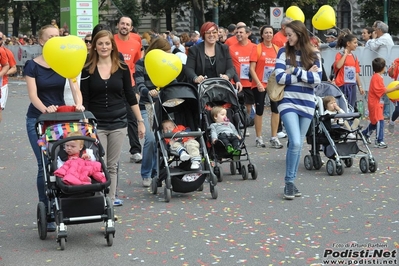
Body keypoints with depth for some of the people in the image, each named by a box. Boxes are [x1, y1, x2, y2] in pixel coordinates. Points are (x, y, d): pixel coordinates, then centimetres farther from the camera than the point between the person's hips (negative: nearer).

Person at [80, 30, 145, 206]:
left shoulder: (122, 68, 2)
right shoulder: (88, 70, -1)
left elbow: (130, 96, 6)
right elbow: (84, 100, 0)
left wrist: (140, 121, 4)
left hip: (118, 123, 1)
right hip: (96, 124, -1)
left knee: (112, 165, 8)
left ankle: (111, 197, 17)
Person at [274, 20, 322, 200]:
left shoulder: (314, 55, 5)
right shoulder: (284, 52, 0)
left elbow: (317, 80, -7)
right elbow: (280, 78, -10)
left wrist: (295, 71, -12)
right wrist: (306, 74, -9)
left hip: (307, 104, 3)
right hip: (288, 102, -3)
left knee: (298, 145, 8)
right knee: (295, 143, -16)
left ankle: (291, 182, 18)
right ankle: (289, 182, -3)